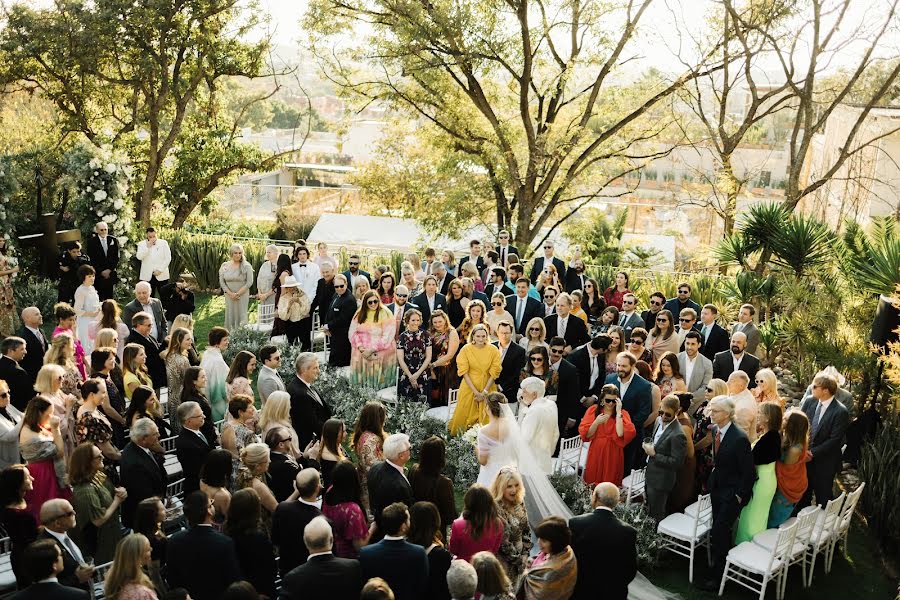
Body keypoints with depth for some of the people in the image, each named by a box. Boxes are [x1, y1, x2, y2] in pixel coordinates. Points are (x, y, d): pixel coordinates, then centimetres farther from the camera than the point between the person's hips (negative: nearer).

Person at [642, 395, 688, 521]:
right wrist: (648, 445, -1)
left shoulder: (678, 435, -27)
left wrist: (654, 454, -24)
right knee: (648, 510, 24)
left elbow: (676, 462, -25)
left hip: (661, 482, -8)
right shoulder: (659, 421, 1)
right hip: (651, 476, 9)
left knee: (655, 515, 7)